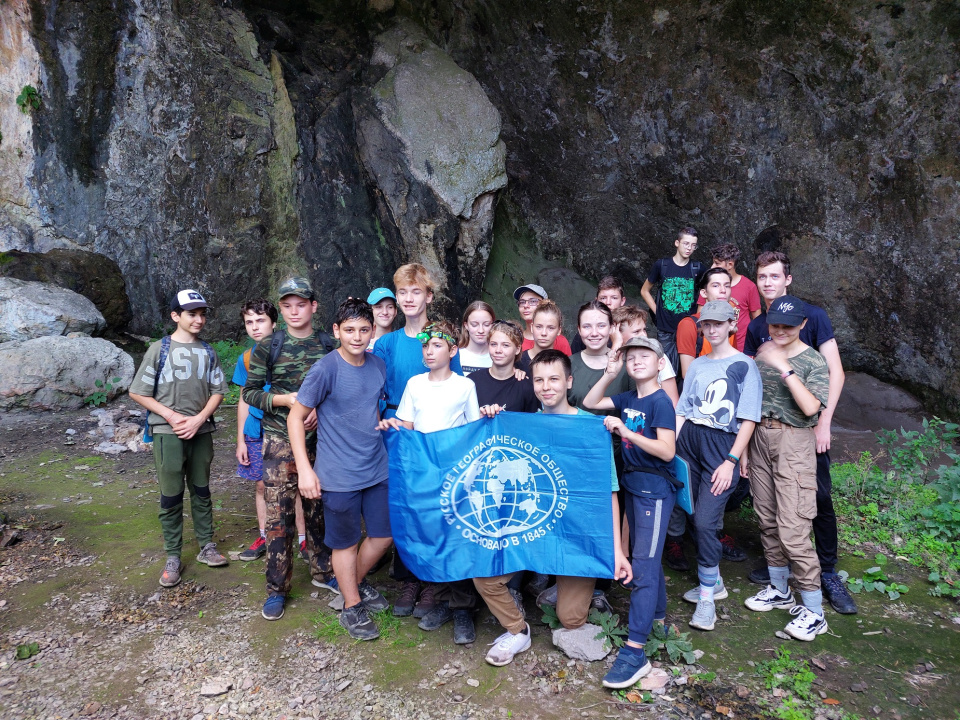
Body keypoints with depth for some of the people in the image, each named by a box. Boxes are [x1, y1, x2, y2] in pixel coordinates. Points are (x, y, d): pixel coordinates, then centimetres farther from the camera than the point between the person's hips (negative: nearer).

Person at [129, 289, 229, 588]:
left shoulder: (208, 352, 5)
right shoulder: (160, 349, -3)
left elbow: (217, 392, 6)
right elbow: (138, 392, -2)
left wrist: (199, 419, -9)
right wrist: (171, 415, -11)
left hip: (201, 431, 3)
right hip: (168, 433, -3)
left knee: (201, 491, 12)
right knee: (171, 496, 3)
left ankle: (207, 547, 23)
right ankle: (173, 558, 13)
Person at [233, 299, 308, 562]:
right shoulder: (247, 358, 7)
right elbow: (244, 399, 12)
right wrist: (240, 440, 10)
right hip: (257, 432, 4)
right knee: (261, 485, 12)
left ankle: (303, 538, 13)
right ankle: (264, 537, 26)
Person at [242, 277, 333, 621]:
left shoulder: (328, 346, 3)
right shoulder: (268, 347, -2)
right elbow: (250, 392, 0)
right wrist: (286, 400, -15)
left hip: (318, 439, 2)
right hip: (280, 441, -2)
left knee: (318, 510, 12)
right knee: (279, 515, 2)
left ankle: (322, 571, 30)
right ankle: (277, 588, 15)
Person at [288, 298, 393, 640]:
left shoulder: (378, 365, 2)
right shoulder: (326, 368, -16)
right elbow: (296, 417, -13)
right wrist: (305, 469, -17)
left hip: (376, 468, 6)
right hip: (339, 474, -6)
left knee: (384, 534, 16)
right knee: (346, 542, 10)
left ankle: (356, 583, 42)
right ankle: (352, 607, 30)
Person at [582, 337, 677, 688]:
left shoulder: (660, 402, -15)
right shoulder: (628, 399, 7)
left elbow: (667, 451, -21)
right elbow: (589, 404, 11)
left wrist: (625, 431, -25)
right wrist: (609, 373, 0)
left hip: (655, 491, -8)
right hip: (632, 484, 8)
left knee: (643, 565, -9)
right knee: (648, 557, 20)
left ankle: (634, 651, -8)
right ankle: (658, 617, 37)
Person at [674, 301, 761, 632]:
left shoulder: (744, 365, 0)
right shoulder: (697, 365, 15)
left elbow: (748, 420, -5)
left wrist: (731, 461, -12)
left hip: (722, 446, -5)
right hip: (688, 443, 5)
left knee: (705, 521, -12)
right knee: (695, 518, 7)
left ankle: (707, 598, 4)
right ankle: (714, 583, 28)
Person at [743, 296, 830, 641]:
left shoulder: (813, 361, -7)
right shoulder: (762, 354, 9)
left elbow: (811, 407, -22)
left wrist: (785, 368, -26)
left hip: (794, 442, -6)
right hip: (760, 438, 6)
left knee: (792, 528, -9)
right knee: (767, 521, 13)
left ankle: (813, 611, 4)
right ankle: (779, 589, 30)